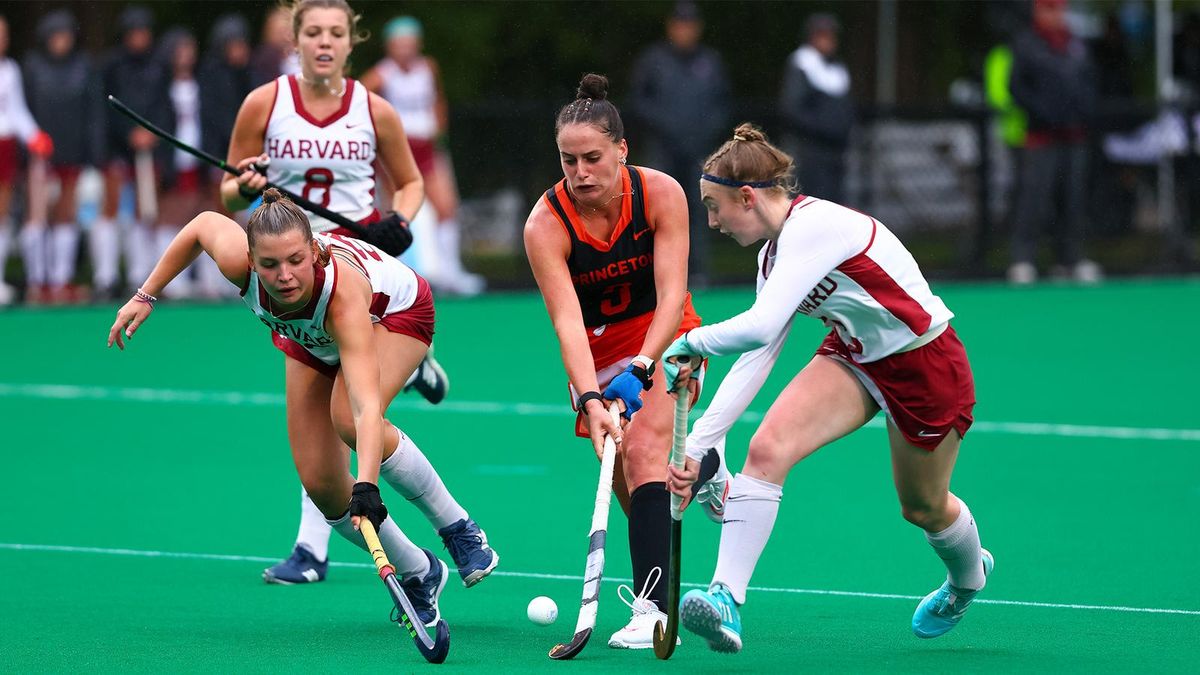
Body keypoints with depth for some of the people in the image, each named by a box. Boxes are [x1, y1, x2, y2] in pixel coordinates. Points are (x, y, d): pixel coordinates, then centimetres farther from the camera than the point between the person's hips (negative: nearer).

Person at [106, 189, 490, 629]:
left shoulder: (342, 291, -48)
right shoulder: (238, 263, -36)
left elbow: (366, 405, -57)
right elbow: (206, 223, -10)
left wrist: (367, 486, -70)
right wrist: (146, 295, -7)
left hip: (395, 315, -5)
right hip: (312, 339, 5)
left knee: (348, 418, -35)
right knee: (321, 484, -7)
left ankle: (459, 528, -15)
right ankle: (418, 575, 15)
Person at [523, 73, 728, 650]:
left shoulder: (660, 194, -21)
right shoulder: (545, 225, -23)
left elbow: (671, 296, -26)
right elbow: (567, 322, -32)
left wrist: (638, 369, -40)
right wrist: (590, 400, -46)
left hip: (663, 340, -2)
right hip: (598, 352, 2)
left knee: (643, 451, -25)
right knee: (631, 494, 4)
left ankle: (651, 611, -32)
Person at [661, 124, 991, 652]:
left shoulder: (813, 226, -30)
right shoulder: (775, 253, -3)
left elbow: (760, 327, -40)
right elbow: (757, 357, -2)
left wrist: (691, 342, -23)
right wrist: (698, 443, -6)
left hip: (927, 365, -7)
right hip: (853, 353, 7)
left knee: (923, 508, 15)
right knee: (767, 448, -19)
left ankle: (968, 576, 51)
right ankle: (726, 598, -24)